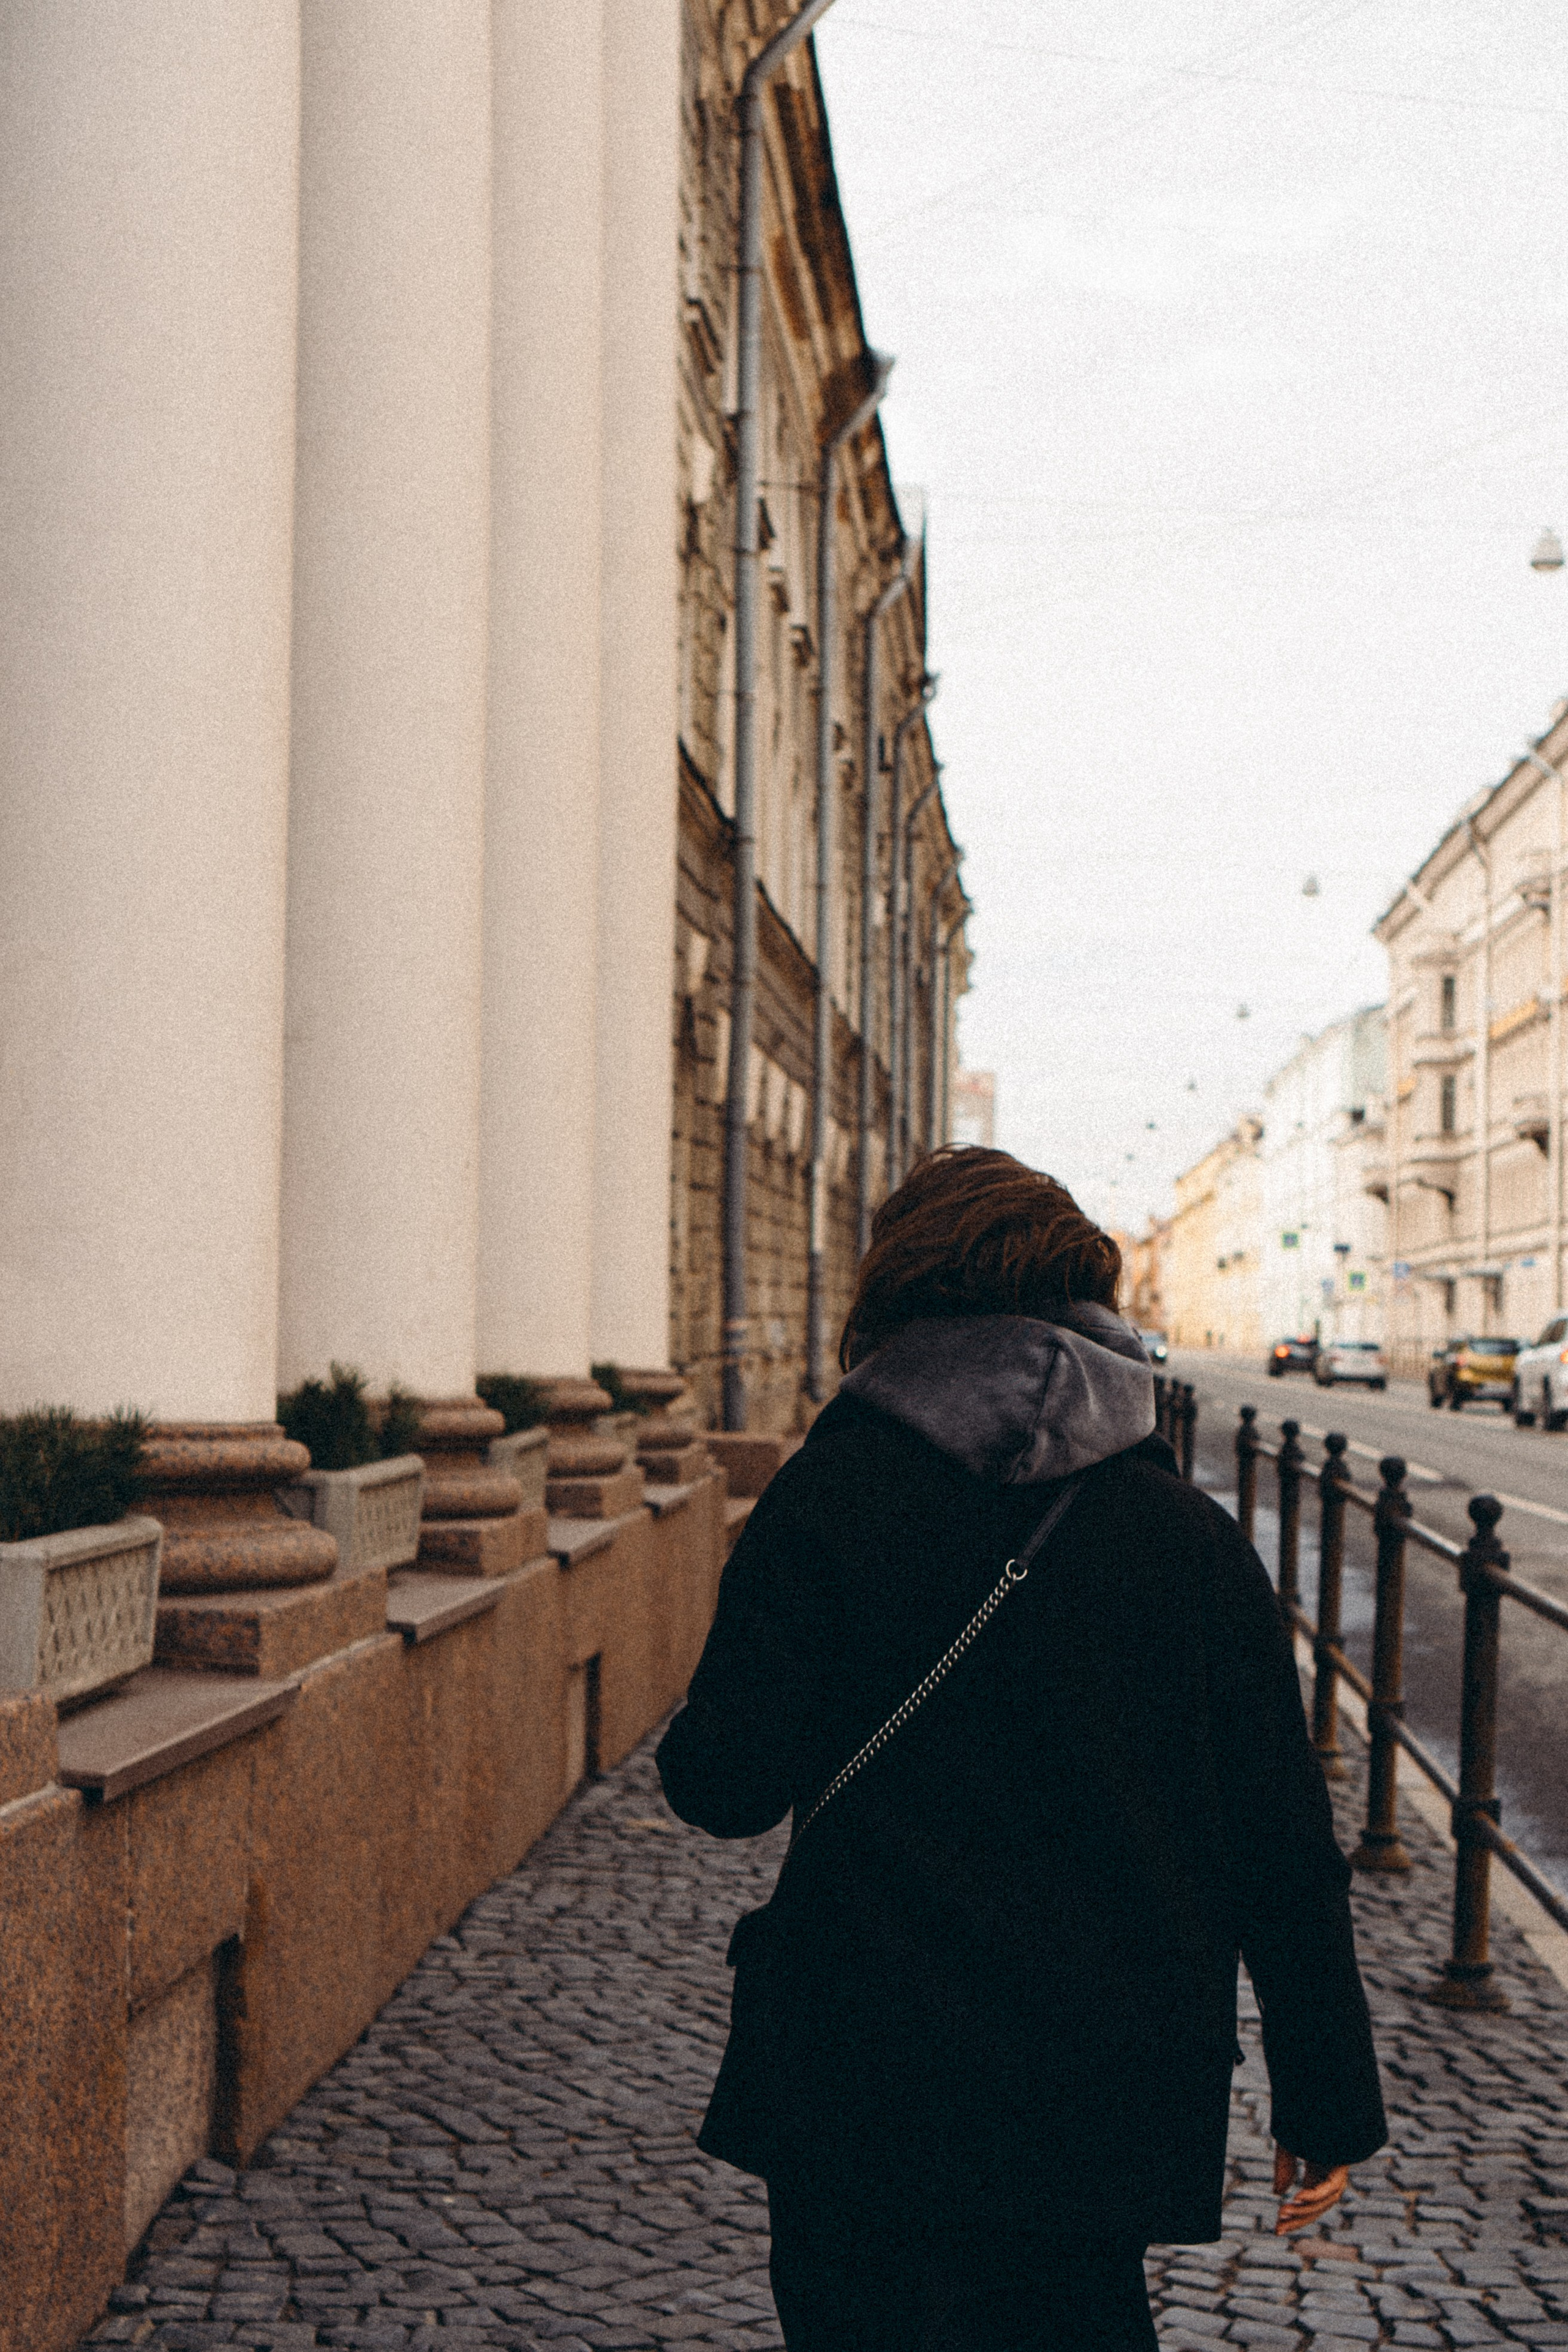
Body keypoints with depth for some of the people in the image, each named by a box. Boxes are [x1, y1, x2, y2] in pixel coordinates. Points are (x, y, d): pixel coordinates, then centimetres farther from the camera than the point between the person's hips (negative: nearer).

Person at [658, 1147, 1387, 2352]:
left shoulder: (831, 1495, -8)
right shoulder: (1193, 1534, 0)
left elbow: (728, 1785, -10)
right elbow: (1283, 1844, 0)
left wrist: (699, 1738, 14)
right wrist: (1329, 2102, 8)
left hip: (871, 2089, -2)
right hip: (1121, 2098, 3)